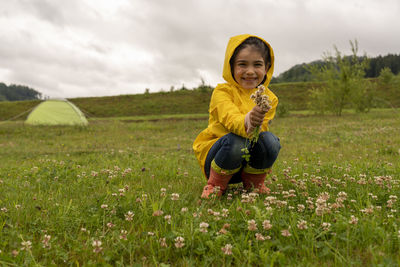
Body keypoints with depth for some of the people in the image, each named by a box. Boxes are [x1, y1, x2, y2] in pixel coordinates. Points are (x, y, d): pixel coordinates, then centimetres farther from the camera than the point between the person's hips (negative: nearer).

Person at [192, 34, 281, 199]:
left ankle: (254, 182, 1)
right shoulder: (222, 91, -12)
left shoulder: (269, 98, 1)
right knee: (236, 141, -36)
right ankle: (216, 184, -8)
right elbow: (230, 118, -30)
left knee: (270, 140, -27)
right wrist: (247, 122, -55)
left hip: (249, 161, 3)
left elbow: (262, 125, -13)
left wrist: (256, 126, -39)